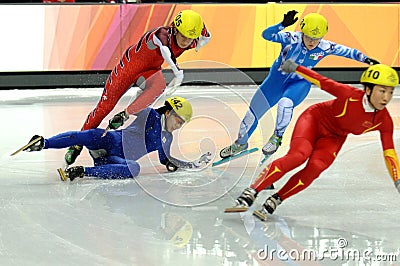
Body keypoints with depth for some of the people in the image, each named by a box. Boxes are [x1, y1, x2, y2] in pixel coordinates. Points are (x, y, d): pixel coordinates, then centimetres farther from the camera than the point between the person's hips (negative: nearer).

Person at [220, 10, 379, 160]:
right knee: (253, 112, 5)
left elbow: (346, 51, -8)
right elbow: (266, 35, -40)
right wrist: (283, 25, -55)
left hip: (300, 84, -1)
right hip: (277, 78, 1)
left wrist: (365, 58, -16)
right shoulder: (291, 39, -28)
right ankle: (240, 143, 32)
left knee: (285, 103, -34)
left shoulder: (325, 48, -21)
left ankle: (277, 137, -8)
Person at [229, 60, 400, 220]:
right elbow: (323, 82, -18)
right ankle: (251, 192, -26)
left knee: (315, 168, -24)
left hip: (333, 138, 4)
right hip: (314, 120, -4)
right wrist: (295, 68, -11)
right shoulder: (349, 95, -30)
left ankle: (275, 200, -13)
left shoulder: (384, 121, -18)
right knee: (298, 155, -28)